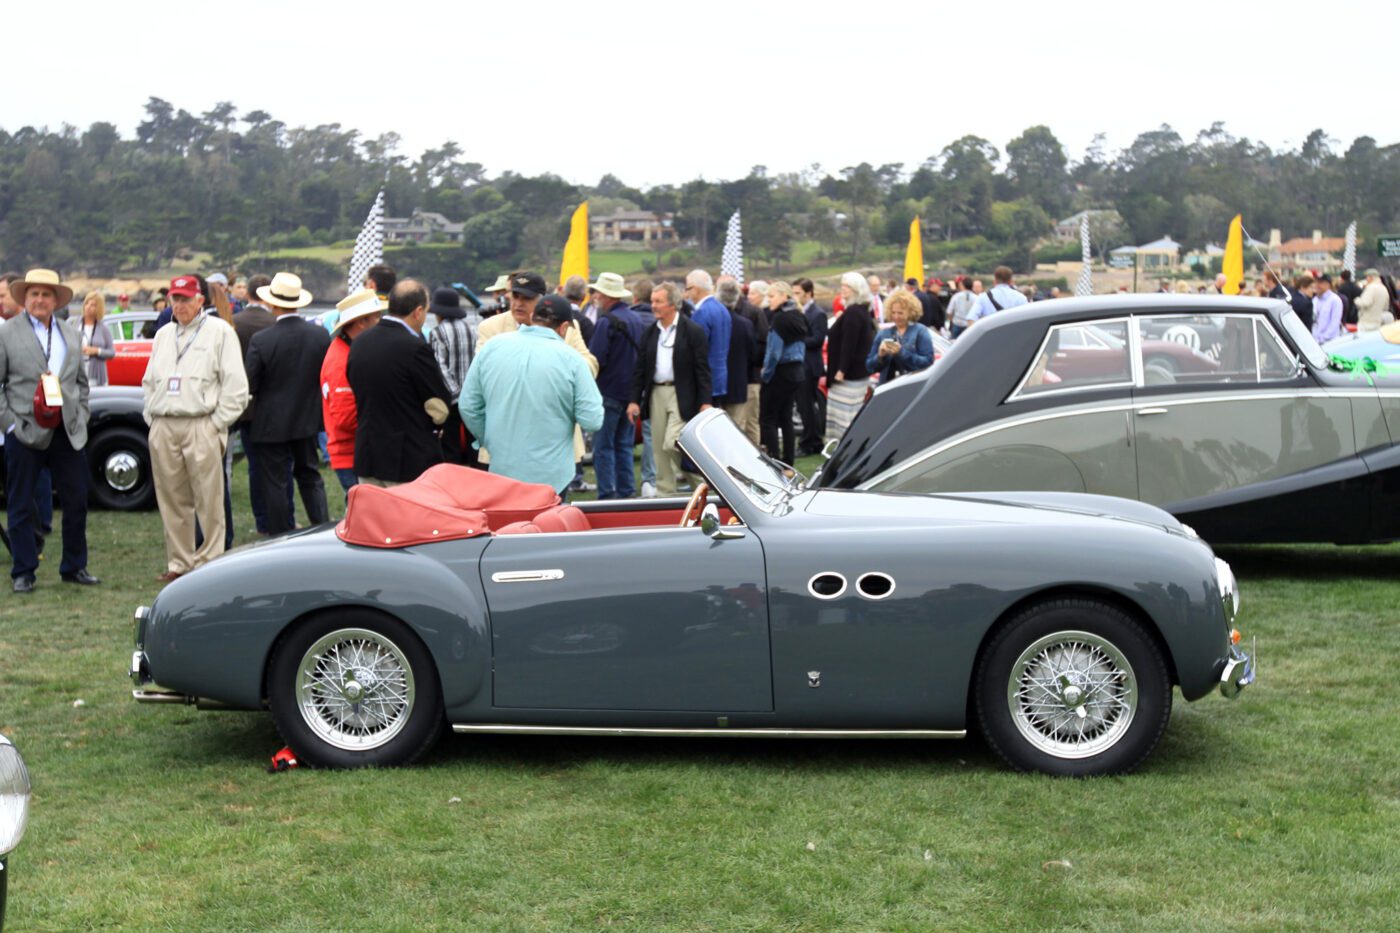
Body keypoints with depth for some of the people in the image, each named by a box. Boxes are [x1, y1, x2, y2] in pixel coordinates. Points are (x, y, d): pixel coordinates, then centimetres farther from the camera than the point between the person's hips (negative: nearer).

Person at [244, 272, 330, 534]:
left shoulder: (260, 341, -17)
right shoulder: (321, 335, -6)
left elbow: (249, 386, -13)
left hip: (271, 424, -4)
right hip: (308, 421, 4)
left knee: (275, 483, 6)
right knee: (311, 477, 17)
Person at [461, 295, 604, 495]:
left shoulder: (492, 348, 0)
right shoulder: (570, 358, -10)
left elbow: (468, 406, 5)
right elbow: (592, 419, -11)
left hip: (501, 471, 3)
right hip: (551, 478, -3)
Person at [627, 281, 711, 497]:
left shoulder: (693, 331, -5)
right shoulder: (650, 333, 11)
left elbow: (703, 369, -7)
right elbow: (640, 369, 12)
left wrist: (705, 402, -13)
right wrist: (635, 399, 5)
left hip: (682, 396, -6)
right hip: (656, 394, 6)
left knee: (672, 445, -17)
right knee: (660, 449, 7)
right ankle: (665, 492, 15)